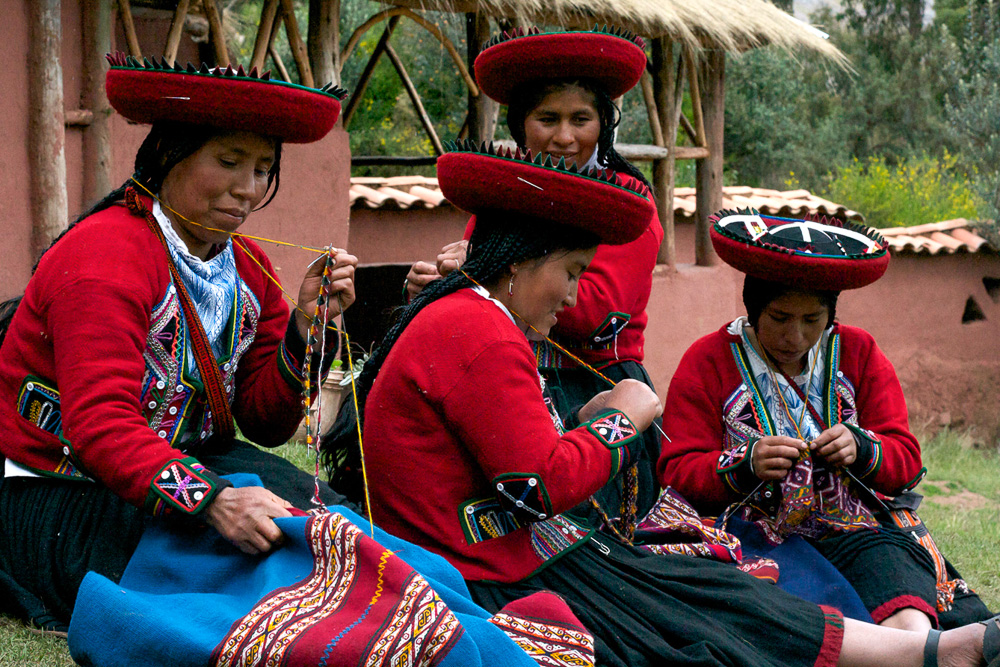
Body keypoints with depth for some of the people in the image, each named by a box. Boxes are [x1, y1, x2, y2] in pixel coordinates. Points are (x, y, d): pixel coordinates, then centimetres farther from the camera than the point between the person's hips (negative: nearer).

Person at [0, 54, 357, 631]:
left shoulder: (247, 269, 7)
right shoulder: (106, 255, -19)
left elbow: (266, 422, 5)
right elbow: (100, 424, -30)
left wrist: (307, 325, -12)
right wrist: (211, 500, -44)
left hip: (176, 468, 7)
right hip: (60, 500, -7)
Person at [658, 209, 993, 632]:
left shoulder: (857, 353, 17)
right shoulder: (707, 363, 8)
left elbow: (907, 459, 14)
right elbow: (677, 474, 2)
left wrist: (861, 449, -10)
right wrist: (745, 465, -18)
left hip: (855, 531, 3)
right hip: (757, 541, -2)